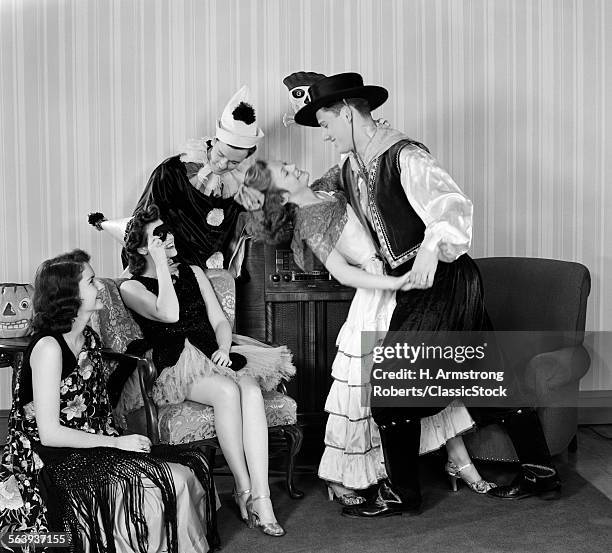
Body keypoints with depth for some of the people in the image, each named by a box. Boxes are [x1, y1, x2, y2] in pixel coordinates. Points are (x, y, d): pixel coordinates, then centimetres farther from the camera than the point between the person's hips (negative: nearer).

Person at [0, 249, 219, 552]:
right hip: (55, 465, -9)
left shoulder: (89, 338, 11)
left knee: (192, 465, -7)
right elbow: (50, 433, -19)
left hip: (91, 448, 9)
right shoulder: (48, 347, -18)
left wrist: (118, 439, -1)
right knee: (173, 481, -21)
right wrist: (117, 443, -14)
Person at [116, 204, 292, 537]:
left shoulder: (193, 272, 22)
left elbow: (220, 321, 17)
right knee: (227, 390, -35)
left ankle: (261, 498, -35)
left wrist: (223, 349, -4)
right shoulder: (132, 288, 6)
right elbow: (169, 314, -14)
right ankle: (243, 489, -25)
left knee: (251, 390, -30)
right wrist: (161, 262, -9)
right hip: (174, 369, -4)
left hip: (213, 360, 4)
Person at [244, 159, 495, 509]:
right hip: (375, 299, -8)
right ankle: (338, 477, 14)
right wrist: (395, 283, -27)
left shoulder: (325, 195, 10)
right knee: (364, 387, -2)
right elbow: (343, 273, -23)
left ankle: (459, 460, 20)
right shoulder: (309, 223, -15)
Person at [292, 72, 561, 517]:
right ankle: (540, 471, 27)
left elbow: (454, 206, -30)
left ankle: (402, 494, 9)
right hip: (415, 284, 9)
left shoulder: (405, 156, -17)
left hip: (442, 280, -9)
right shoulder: (351, 169, 10)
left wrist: (431, 249, -46)